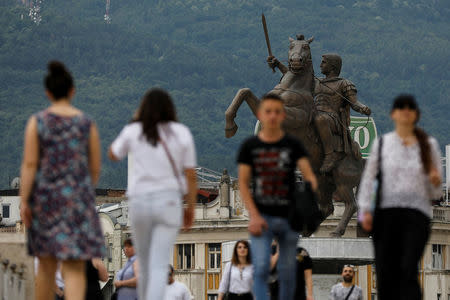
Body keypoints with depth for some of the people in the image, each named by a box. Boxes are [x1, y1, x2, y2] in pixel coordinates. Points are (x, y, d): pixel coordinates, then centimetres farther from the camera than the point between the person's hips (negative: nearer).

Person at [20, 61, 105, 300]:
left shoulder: (37, 122, -3)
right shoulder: (87, 123, 0)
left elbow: (29, 164, -9)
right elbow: (95, 168, 4)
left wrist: (24, 202, -7)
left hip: (45, 197, 1)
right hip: (77, 198, -1)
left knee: (47, 264, 17)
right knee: (74, 268, -5)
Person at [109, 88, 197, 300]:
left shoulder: (133, 132, 2)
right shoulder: (182, 133, 0)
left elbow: (113, 154, 21)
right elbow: (191, 175, -1)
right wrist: (191, 208, 8)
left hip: (139, 201, 2)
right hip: (169, 202, -2)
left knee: (145, 264, 18)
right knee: (159, 266, -7)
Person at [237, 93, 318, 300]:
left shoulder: (293, 145, 4)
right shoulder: (249, 147, 3)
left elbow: (308, 174, -5)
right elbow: (243, 183, 1)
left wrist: (312, 189, -29)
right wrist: (254, 215, -11)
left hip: (288, 216, 1)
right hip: (262, 217, -1)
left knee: (288, 271, 8)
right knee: (261, 269, -15)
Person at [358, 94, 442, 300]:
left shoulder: (429, 145, 11)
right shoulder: (382, 144, 11)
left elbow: (435, 192, 13)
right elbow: (368, 178, 10)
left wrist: (435, 181, -10)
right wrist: (365, 210, -2)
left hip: (417, 213, -1)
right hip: (386, 212, 1)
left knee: (409, 270, -19)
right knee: (385, 274, -2)